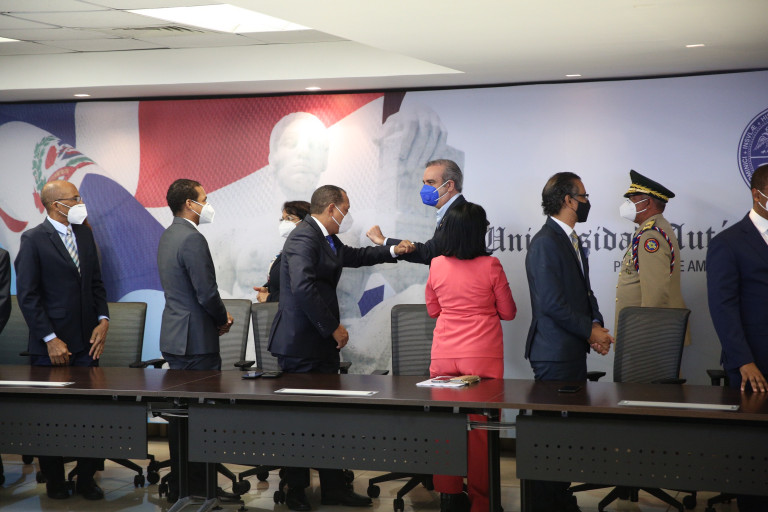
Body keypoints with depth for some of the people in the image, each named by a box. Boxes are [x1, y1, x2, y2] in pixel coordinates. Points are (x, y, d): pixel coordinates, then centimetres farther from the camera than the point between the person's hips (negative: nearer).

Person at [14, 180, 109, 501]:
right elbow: (27, 295, -10)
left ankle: (86, 479, 14)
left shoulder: (85, 235, 11)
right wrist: (50, 339, -14)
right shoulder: (33, 240, -8)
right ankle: (55, 483, 20)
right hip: (51, 346, -5)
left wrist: (102, 320, 2)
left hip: (86, 341, 5)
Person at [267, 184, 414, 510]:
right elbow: (303, 287, -29)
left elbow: (353, 256, 35)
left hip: (322, 346, 10)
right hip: (301, 346, -10)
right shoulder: (303, 238, -17)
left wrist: (392, 251, 29)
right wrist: (333, 328, -22)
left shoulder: (327, 240, 14)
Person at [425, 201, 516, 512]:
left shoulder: (437, 265, 1)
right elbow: (508, 312, 2)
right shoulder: (490, 266, -8)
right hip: (482, 355, -3)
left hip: (444, 356, 3)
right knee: (481, 426, 3)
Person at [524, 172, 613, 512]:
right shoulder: (545, 243, -15)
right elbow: (553, 304, -20)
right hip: (555, 354, -9)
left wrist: (595, 325, 3)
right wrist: (590, 331, -12)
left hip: (573, 351, 9)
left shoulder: (571, 241, 16)